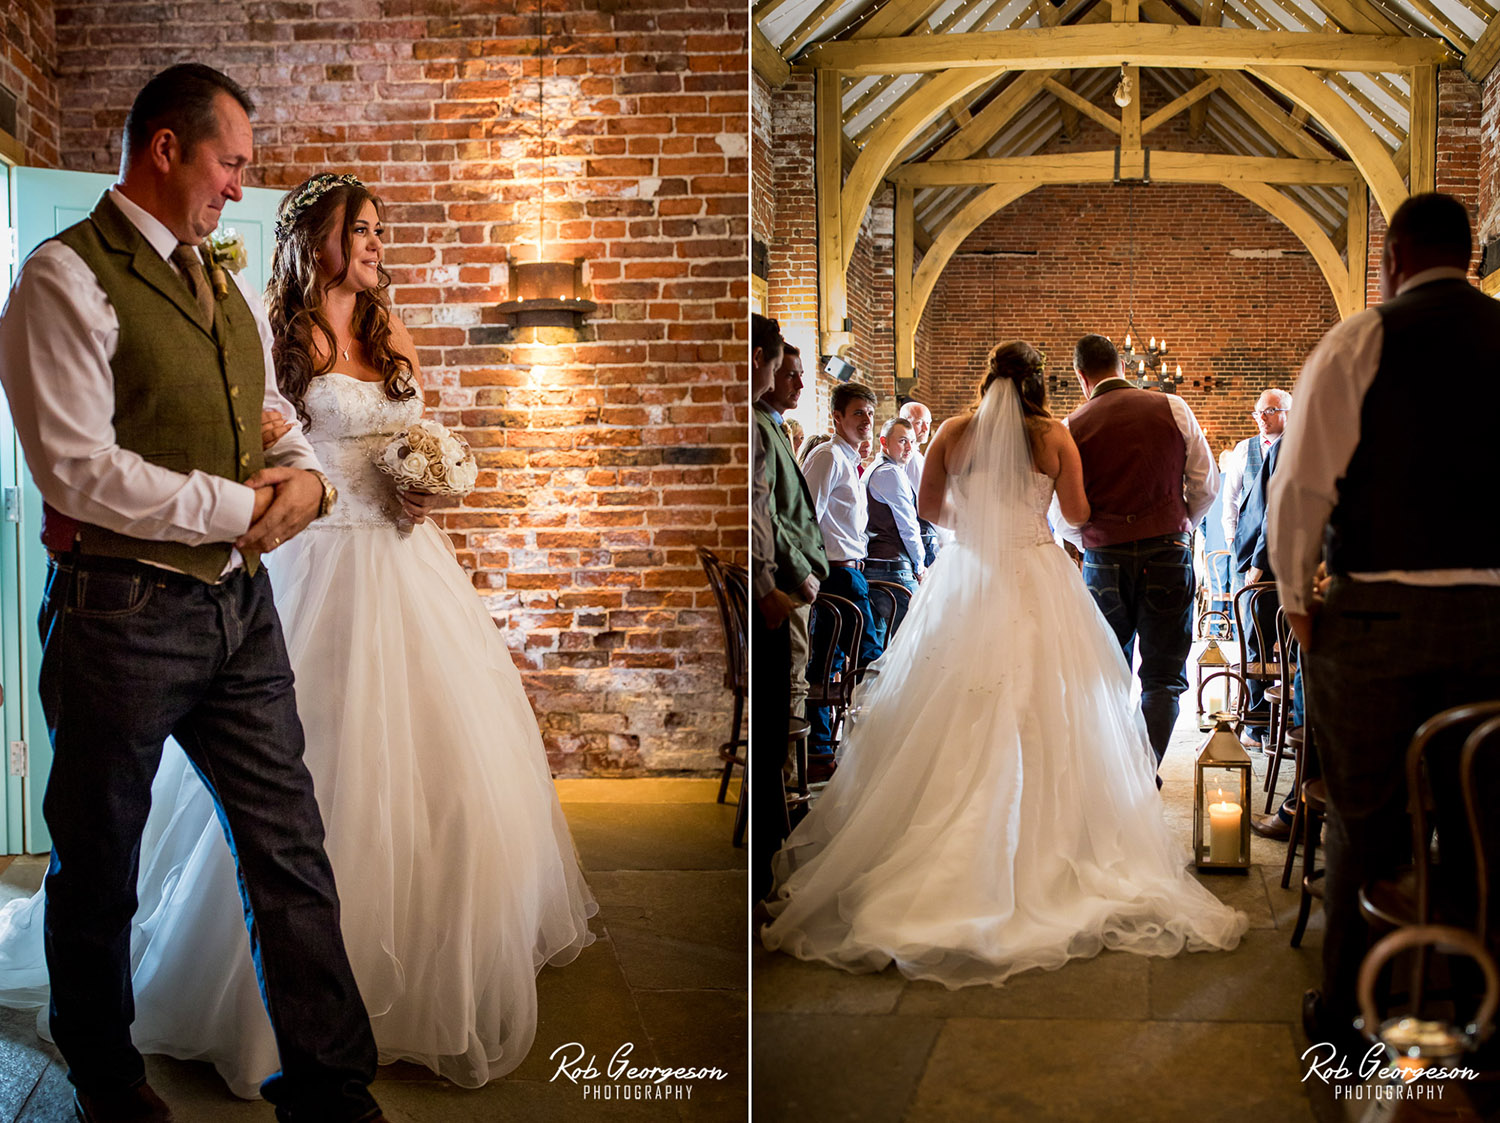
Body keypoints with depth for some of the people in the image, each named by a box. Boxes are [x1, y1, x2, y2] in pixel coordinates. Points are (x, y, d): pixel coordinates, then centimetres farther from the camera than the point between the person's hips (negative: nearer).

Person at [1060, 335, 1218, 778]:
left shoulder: (1074, 426, -1)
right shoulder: (1172, 408, 1)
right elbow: (1207, 483, 3)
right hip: (1167, 551, 0)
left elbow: (1066, 512, 4)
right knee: (1164, 677, 6)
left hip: (1104, 556, 1)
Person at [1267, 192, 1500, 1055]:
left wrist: (1296, 596, 2)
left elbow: (1303, 482, -9)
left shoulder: (1359, 344, -5)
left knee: (1367, 818, 6)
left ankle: (1350, 1015, 18)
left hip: (1380, 609, -3)